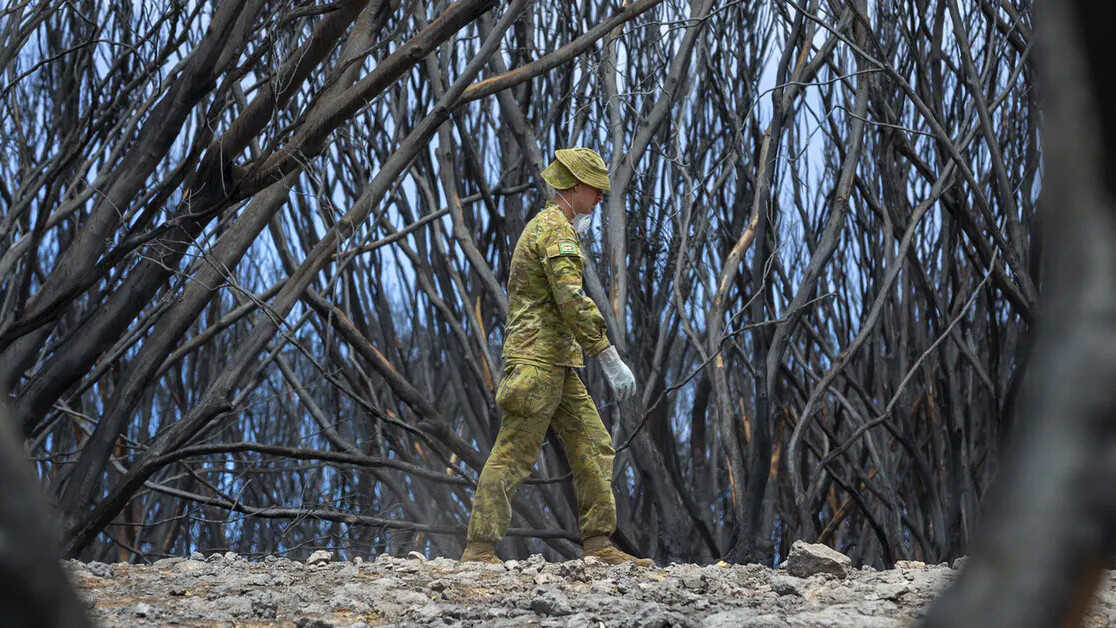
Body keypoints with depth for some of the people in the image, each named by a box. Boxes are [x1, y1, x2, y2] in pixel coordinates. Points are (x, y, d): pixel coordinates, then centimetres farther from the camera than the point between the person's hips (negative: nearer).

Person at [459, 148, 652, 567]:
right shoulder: (557, 230, -12)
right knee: (514, 454, -9)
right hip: (540, 356, -10)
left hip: (557, 364, 10)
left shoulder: (540, 226, 22)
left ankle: (599, 544, 5)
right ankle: (479, 550, -8)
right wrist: (610, 359, -22)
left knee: (593, 446, 7)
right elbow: (573, 302, -22)